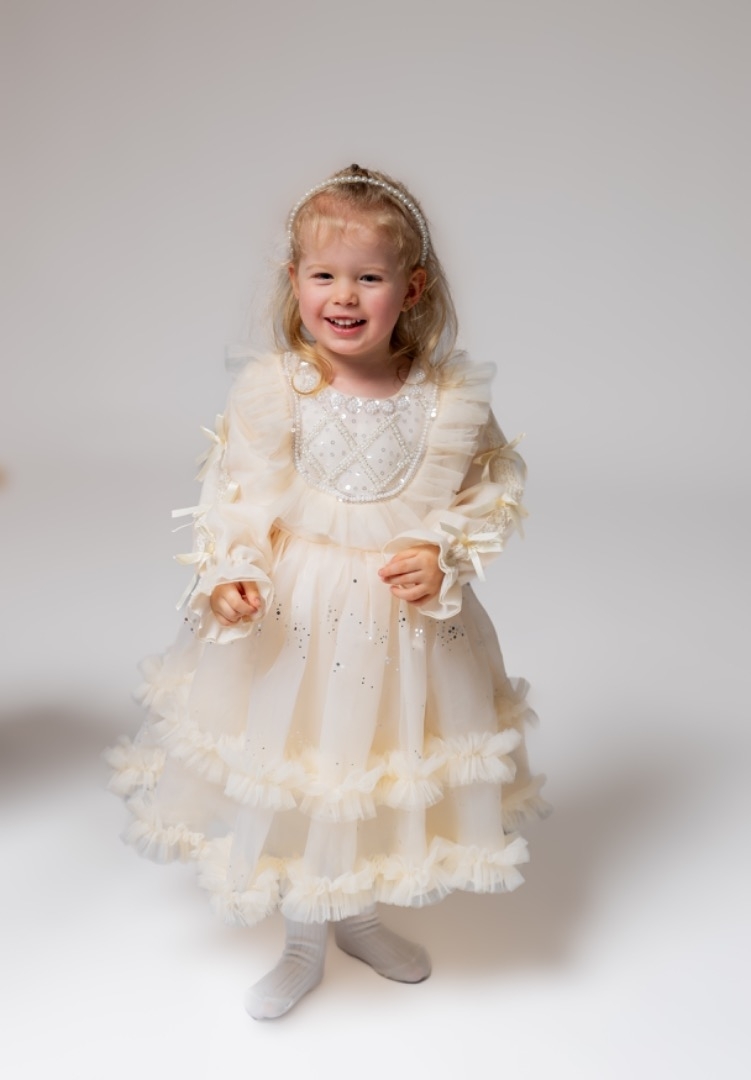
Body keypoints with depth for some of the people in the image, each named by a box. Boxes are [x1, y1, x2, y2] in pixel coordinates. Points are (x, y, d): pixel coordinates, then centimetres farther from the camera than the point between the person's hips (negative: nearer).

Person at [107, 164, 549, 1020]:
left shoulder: (451, 395, -9)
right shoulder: (273, 389, -13)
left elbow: (491, 490, 1)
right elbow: (238, 496, -8)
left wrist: (446, 556, -15)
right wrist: (229, 574, -23)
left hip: (410, 621, 2)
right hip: (295, 623, -1)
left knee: (386, 767, 20)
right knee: (292, 781, 13)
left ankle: (360, 914, 50)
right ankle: (304, 941, 41)